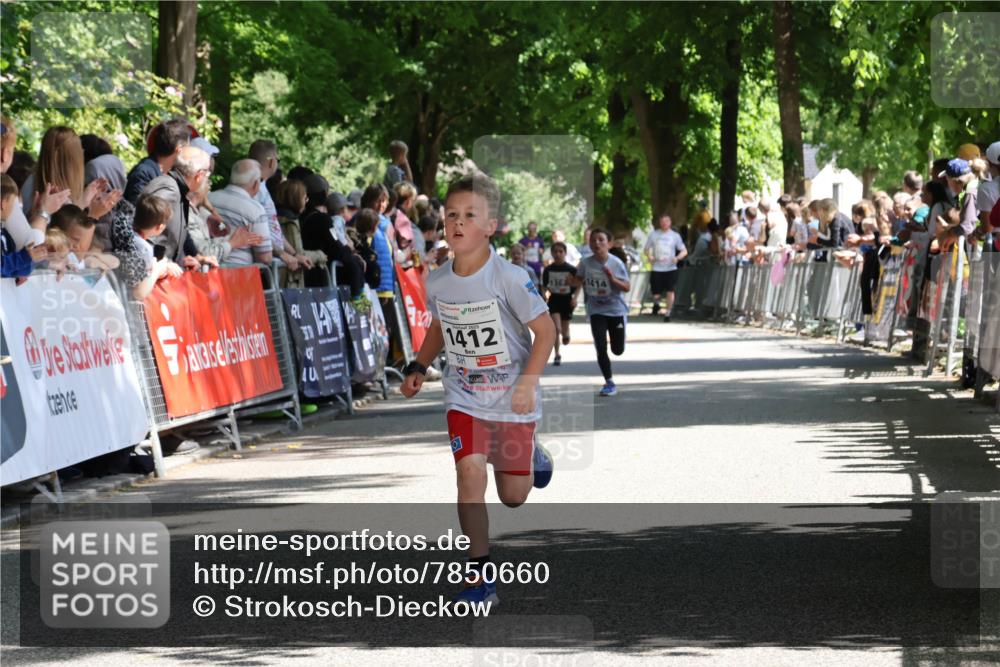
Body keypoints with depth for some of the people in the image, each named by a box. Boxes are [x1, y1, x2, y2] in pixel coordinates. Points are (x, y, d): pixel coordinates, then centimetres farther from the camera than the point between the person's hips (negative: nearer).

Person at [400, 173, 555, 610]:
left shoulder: (509, 279, -20)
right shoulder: (437, 283, -6)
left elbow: (545, 330, -13)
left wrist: (528, 382, -21)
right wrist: (418, 367, 3)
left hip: (512, 399, -2)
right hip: (464, 397, 3)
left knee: (513, 497, 6)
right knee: (470, 472, -18)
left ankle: (530, 458, 45)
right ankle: (480, 579, -11)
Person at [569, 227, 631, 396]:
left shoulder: (616, 263, -12)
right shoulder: (585, 263, -7)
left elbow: (627, 287, -8)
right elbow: (579, 279, 10)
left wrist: (613, 279, -25)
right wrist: (575, 282, -14)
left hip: (617, 310, -1)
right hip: (596, 311, 1)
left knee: (618, 350, 5)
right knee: (601, 348, -8)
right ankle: (609, 383, 4)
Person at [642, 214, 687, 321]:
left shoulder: (675, 236, 4)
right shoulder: (653, 235, 5)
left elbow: (684, 251, 5)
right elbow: (646, 249, 13)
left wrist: (678, 257, -15)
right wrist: (649, 256, -9)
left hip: (670, 268, -1)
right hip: (657, 268, 1)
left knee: (670, 291, -10)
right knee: (656, 293, 1)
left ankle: (668, 312, 2)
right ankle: (656, 304, 34)